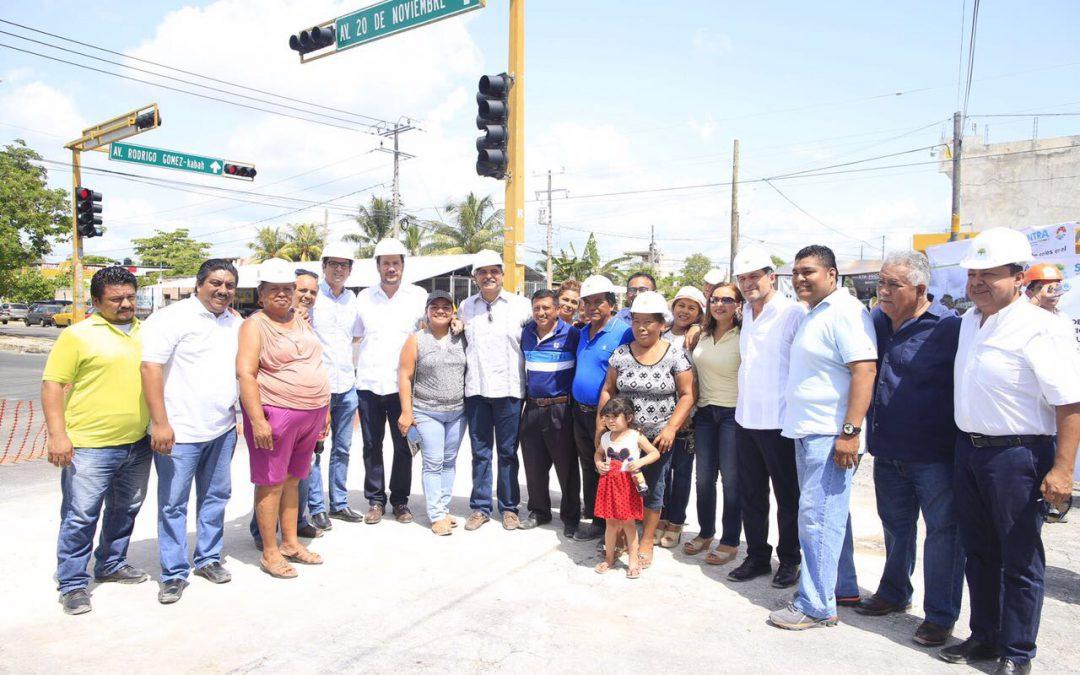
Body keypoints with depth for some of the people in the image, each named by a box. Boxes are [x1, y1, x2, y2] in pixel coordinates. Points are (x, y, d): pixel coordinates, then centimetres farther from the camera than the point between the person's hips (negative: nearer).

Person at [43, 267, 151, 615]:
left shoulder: (145, 332, 10)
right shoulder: (77, 335, -7)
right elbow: (52, 385, -9)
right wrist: (58, 435, -16)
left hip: (138, 444, 6)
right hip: (90, 446, -6)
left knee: (125, 510, 18)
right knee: (80, 517, 1)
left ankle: (111, 564, 36)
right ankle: (72, 584, 15)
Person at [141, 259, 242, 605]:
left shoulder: (236, 323, 11)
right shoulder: (172, 317, -9)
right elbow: (151, 368, -14)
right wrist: (160, 422, -18)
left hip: (222, 430, 6)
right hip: (179, 432, -6)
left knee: (216, 496, 14)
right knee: (173, 504, 3)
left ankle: (208, 559, 29)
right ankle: (174, 574, 15)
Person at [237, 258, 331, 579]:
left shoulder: (300, 320, 14)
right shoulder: (255, 325, -7)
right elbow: (245, 373, -15)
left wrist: (324, 409, 16)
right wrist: (257, 420, -22)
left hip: (310, 415, 7)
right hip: (276, 414, -6)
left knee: (292, 479, 15)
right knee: (271, 483, 1)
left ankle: (291, 543, 26)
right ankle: (270, 553, 12)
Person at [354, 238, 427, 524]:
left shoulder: (418, 296, 1)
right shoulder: (364, 297, 9)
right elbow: (356, 336, 16)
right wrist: (357, 369, 10)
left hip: (402, 383, -2)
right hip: (368, 383, 2)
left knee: (403, 445, 4)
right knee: (371, 445, 7)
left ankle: (400, 501, 19)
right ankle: (375, 500, 19)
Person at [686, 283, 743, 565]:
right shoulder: (703, 336, 9)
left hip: (733, 413, -6)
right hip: (705, 412, 6)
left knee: (731, 479, 2)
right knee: (704, 476, 12)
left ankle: (730, 542, 15)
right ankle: (705, 533, 28)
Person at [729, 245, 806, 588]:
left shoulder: (794, 313, -11)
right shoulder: (746, 313, 11)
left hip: (780, 421, -7)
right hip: (745, 418, 7)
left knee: (787, 495, 9)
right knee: (750, 495, 14)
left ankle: (789, 560, 24)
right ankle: (757, 556, 28)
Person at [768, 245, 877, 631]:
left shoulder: (845, 312, -13)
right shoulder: (812, 316, 17)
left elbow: (865, 371, -21)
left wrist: (850, 432, -25)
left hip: (831, 435, -10)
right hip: (807, 432, 10)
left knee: (818, 517, -6)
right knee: (830, 515, 17)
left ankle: (816, 606, 4)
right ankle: (843, 587, 31)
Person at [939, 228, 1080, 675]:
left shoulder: (1041, 329, -15)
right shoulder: (969, 321, 10)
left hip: (1017, 454, -8)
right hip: (969, 448, 8)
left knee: (1019, 560, 5)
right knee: (979, 552, 18)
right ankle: (984, 637, 33)